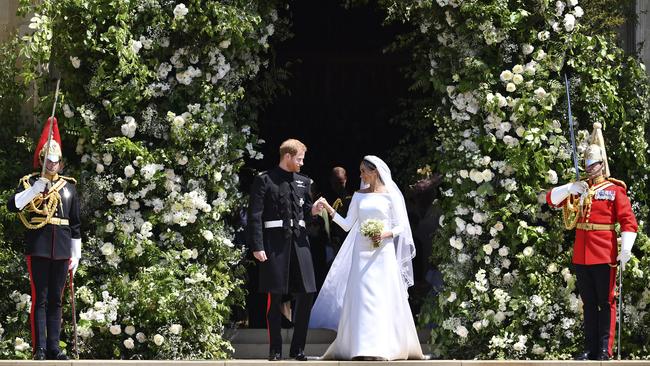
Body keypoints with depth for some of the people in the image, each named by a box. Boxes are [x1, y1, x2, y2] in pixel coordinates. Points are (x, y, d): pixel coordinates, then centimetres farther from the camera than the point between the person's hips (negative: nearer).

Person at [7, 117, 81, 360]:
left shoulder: (69, 186, 13)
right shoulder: (29, 182, 5)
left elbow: (75, 224, 14)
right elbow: (12, 205, -12)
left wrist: (76, 255, 11)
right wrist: (35, 189, -22)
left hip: (61, 249, 3)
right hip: (38, 247, -3)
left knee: (56, 300, 6)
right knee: (40, 299, -4)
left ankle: (54, 348, 10)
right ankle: (39, 349, -3)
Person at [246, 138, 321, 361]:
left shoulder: (303, 182, 16)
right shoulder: (265, 181, -1)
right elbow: (255, 215, -5)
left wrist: (313, 211, -1)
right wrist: (257, 247, -12)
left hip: (299, 240, 5)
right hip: (275, 241, -5)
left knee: (307, 293, 0)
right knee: (275, 296, 0)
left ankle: (298, 348, 11)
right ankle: (275, 349, 7)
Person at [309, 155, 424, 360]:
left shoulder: (390, 195, 1)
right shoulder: (359, 196, 12)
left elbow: (400, 225, 1)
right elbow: (347, 225, 9)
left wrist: (385, 234, -16)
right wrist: (329, 209, -1)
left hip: (383, 252, -3)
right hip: (362, 252, 3)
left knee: (384, 297, -6)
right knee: (361, 297, -3)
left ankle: (385, 347, -3)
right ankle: (363, 346, -1)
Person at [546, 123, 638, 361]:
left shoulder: (615, 189, -2)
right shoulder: (579, 189, 14)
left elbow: (629, 222, -8)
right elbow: (551, 199, 10)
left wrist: (625, 250, -20)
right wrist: (570, 188, -8)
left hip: (604, 256, -5)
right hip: (581, 256, 5)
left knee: (606, 303, -1)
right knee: (589, 303, 10)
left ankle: (605, 350, 0)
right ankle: (590, 349, 15)